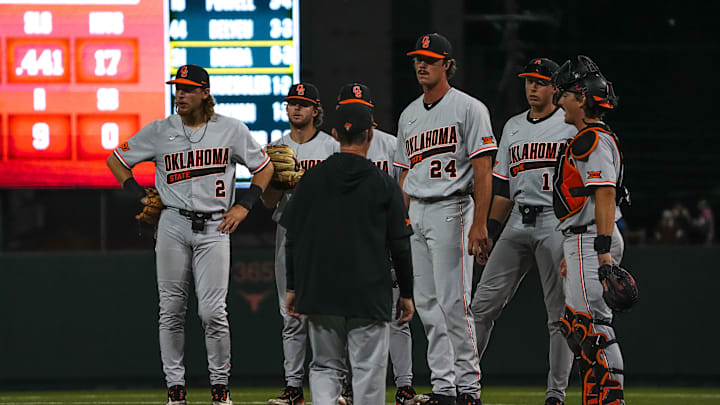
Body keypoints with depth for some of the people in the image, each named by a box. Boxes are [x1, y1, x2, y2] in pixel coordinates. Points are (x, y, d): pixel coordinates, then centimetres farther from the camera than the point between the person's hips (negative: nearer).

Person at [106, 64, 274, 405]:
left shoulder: (231, 130, 4)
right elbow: (116, 160, 14)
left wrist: (244, 205, 2)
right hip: (173, 226, 2)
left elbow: (264, 167, 13)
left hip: (215, 228, -1)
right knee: (171, 309, 1)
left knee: (212, 311, -8)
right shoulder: (159, 131, 5)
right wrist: (141, 198, 5)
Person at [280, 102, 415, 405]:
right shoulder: (383, 184, -4)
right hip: (370, 297, -2)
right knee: (368, 372, 2)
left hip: (319, 295, 2)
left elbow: (293, 240, 5)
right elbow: (400, 245, -2)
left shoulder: (311, 180, 2)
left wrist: (293, 287, 12)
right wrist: (406, 293, 7)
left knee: (325, 367, 10)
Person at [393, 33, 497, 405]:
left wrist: (479, 225, -18)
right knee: (427, 304, 5)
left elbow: (482, 170, -10)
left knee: (453, 302, -11)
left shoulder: (468, 109, -5)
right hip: (414, 215, 7)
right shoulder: (409, 116, 17)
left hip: (451, 210, -7)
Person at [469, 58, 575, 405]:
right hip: (518, 223, 5)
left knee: (560, 313, -4)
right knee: (483, 304, -1)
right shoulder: (513, 127, 18)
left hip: (557, 224, -5)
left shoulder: (571, 125, 0)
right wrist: (489, 233, 14)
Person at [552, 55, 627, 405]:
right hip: (582, 243, 11)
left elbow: (605, 195, -21)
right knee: (577, 325, 12)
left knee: (594, 324, -13)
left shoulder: (596, 139, -12)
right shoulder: (585, 139, 22)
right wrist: (571, 255, 28)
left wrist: (603, 251, -28)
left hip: (593, 243, -11)